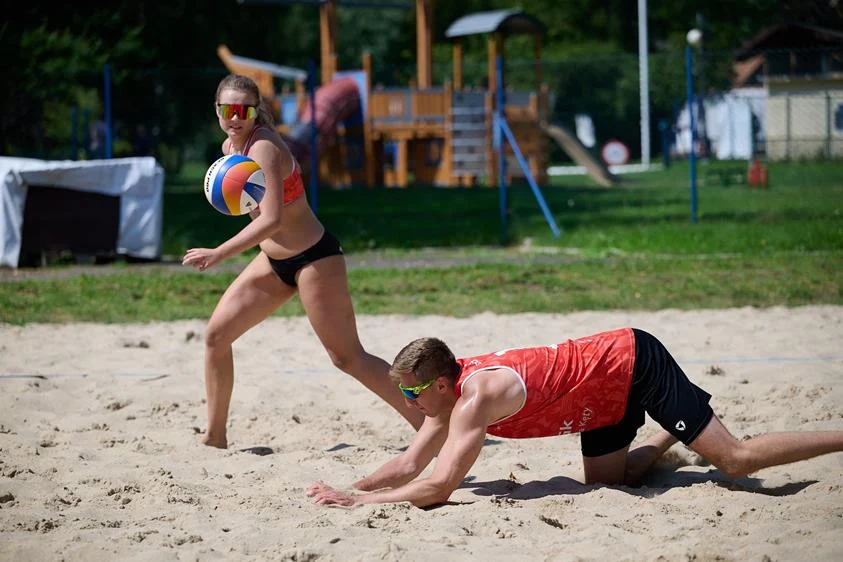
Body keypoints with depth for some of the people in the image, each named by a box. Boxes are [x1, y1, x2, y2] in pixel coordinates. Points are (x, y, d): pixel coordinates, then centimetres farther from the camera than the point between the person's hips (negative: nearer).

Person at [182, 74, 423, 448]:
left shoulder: (264, 147, -22)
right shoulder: (230, 146, 5)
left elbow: (272, 220, -30)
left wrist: (219, 254, -29)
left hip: (314, 259, -9)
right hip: (274, 261, 9)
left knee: (347, 357, -7)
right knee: (216, 333, 6)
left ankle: (431, 424, -1)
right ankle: (215, 437, 16)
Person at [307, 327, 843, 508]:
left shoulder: (479, 396, -28)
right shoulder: (451, 387, -2)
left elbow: (438, 487, -34)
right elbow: (408, 466, 4)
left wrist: (358, 502, -28)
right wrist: (350, 487, -9)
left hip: (634, 361, -9)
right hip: (610, 390, 9)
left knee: (736, 459, -9)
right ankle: (673, 436, 33)